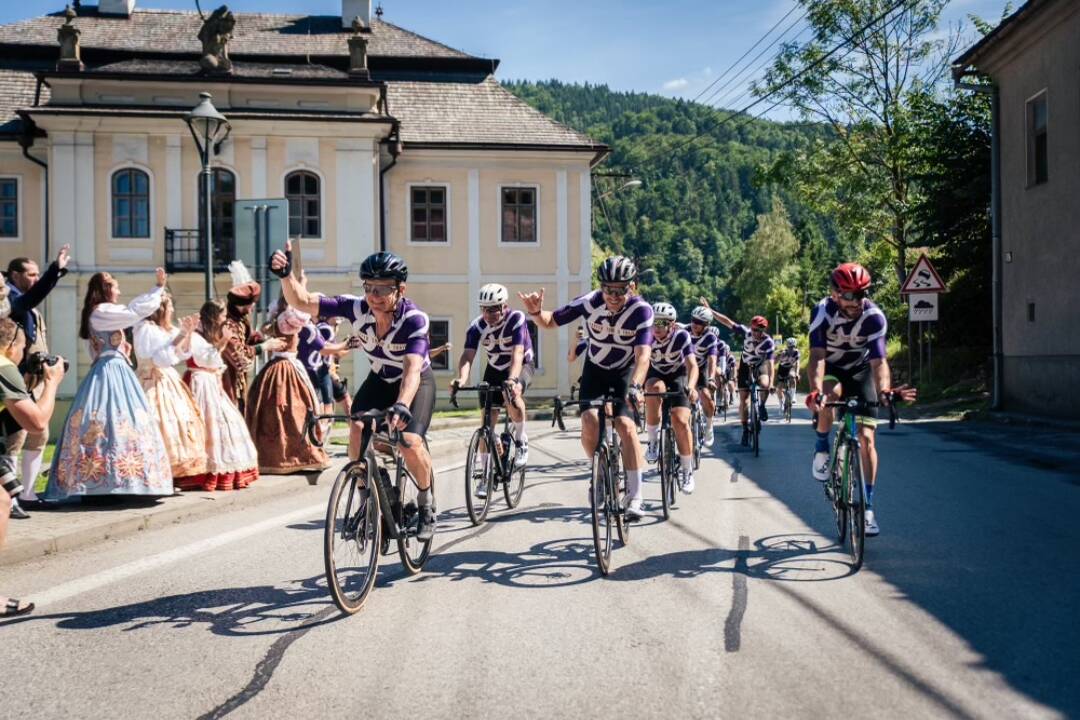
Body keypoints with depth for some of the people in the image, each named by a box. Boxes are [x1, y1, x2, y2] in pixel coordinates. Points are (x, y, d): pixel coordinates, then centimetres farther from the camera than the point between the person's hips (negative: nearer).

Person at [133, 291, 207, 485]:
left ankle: (176, 472, 12)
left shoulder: (168, 329, 13)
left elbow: (183, 354, 17)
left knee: (179, 422, 6)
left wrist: (189, 333, 5)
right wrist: (181, 335, -16)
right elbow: (160, 358, -18)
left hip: (170, 382, 9)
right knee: (162, 425, -14)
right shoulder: (145, 328, -10)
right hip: (154, 383, -9)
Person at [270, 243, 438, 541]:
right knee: (357, 430, -21)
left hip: (417, 381, -4)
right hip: (380, 379, 4)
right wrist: (286, 275, -41)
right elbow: (302, 302, -22)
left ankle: (426, 505, 5)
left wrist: (401, 407, -63)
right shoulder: (357, 308, -23)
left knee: (410, 442, -23)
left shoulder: (414, 319, -34)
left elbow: (412, 369, -46)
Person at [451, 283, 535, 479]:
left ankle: (521, 439, -10)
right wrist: (461, 379, -51)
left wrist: (512, 380, -57)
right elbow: (467, 355, -31)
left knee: (512, 394, -36)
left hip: (521, 366, -3)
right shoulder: (477, 326, -20)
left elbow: (517, 353, -40)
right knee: (487, 421, -3)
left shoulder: (516, 319, -28)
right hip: (495, 369, 4)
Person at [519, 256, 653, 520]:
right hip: (595, 369, 2)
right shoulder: (589, 302, -24)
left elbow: (643, 354, -37)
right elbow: (550, 321, -14)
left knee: (625, 425, -19)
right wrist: (536, 312, -36)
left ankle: (635, 497, -10)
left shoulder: (641, 310, -28)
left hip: (626, 371, -2)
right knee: (590, 423, -17)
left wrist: (635, 386, -52)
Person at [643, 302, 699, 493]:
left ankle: (687, 471, 1)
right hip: (655, 374, 1)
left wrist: (691, 387, -56)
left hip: (678, 375, -1)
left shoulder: (681, 336, -28)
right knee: (655, 388, -37)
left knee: (681, 421, -18)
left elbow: (692, 365, -36)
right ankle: (653, 440, -20)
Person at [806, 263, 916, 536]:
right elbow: (817, 356, -37)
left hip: (860, 372, 1)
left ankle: (868, 506, 0)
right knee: (830, 394, -37)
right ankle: (822, 448, -10)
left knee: (866, 438, -9)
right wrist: (816, 391, -54)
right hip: (831, 368, -1)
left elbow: (879, 361, -33)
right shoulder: (823, 312, -28)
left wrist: (884, 391, -53)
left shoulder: (875, 317, -27)